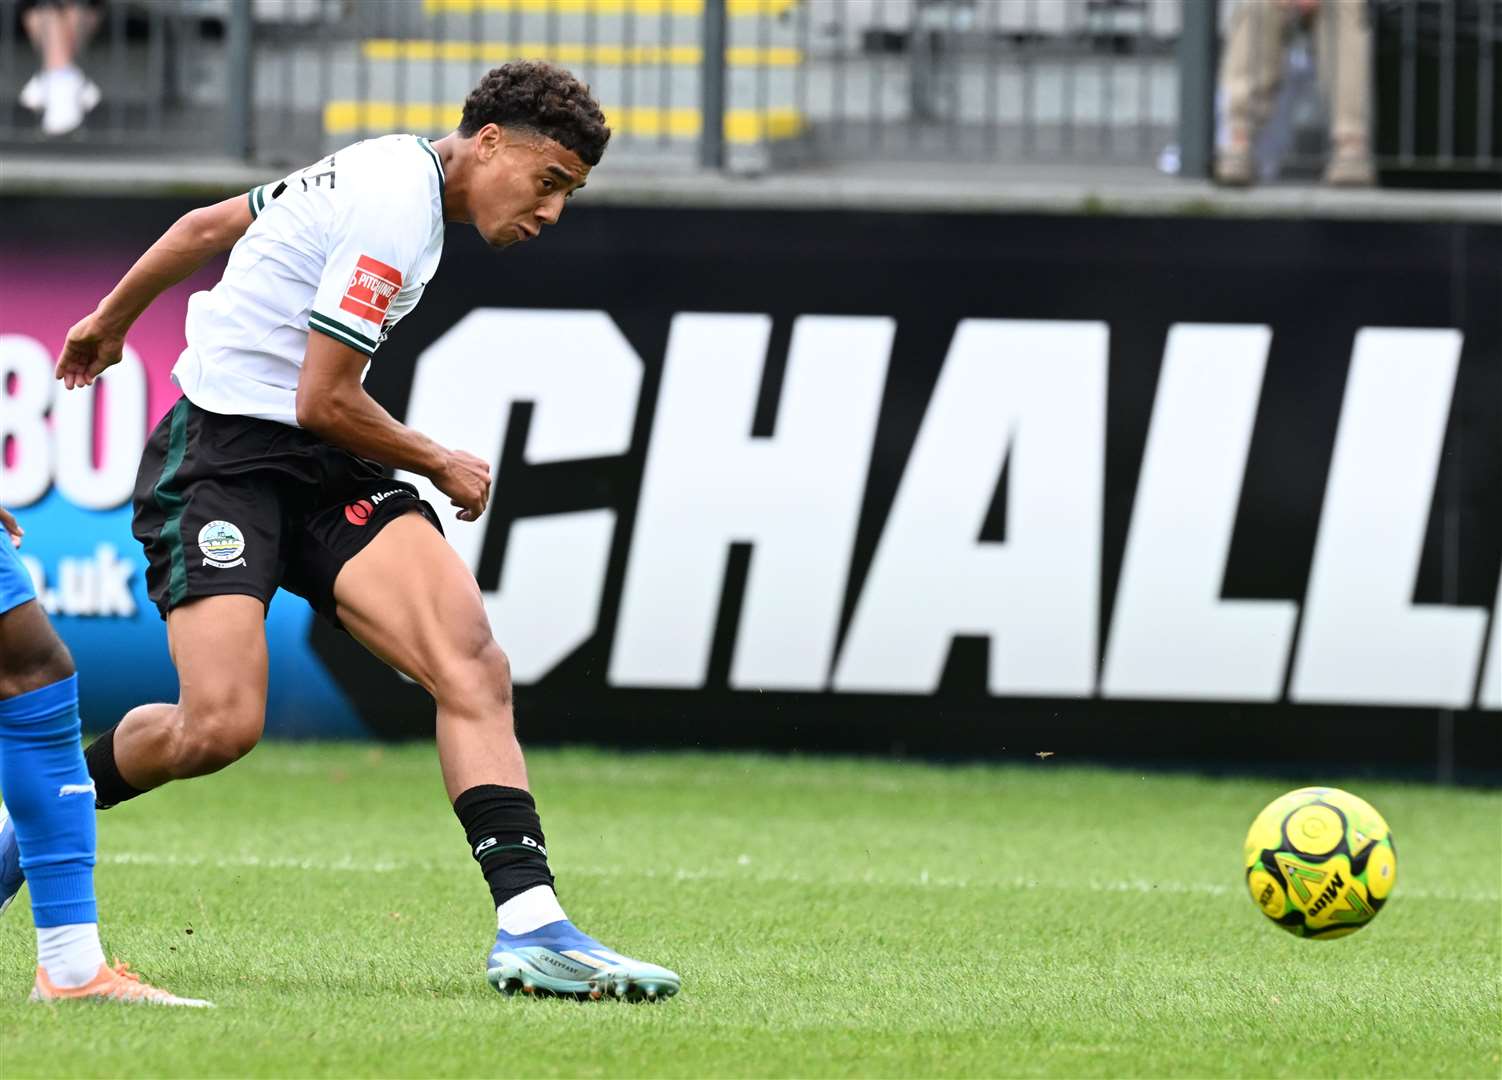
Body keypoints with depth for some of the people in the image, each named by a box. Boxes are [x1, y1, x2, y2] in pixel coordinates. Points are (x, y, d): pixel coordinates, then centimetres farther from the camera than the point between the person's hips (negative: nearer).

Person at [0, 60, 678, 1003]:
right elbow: (322, 401, -17)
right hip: (220, 456, -9)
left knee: (474, 668, -14)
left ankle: (531, 930, -24)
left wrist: (111, 319, 41)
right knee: (222, 723, -22)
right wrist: (440, 466, 0)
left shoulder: (391, 174, 15)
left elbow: (207, 225, 26)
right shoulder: (395, 209, -16)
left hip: (317, 468, 9)